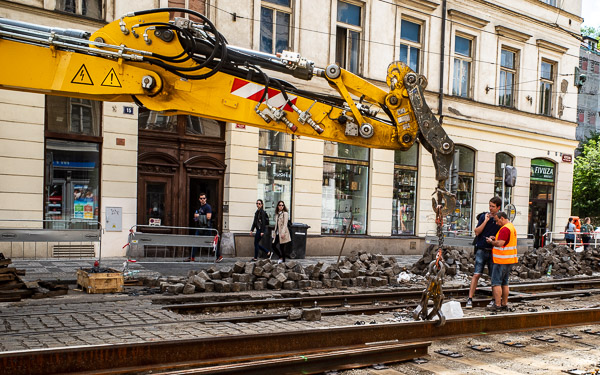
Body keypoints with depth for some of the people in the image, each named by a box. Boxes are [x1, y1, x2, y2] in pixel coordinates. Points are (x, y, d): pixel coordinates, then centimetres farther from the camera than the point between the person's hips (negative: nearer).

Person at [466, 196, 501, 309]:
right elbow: (477, 232, -3)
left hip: (494, 251, 1)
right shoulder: (483, 216, 3)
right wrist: (485, 221, -10)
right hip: (482, 250, -1)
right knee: (476, 274, -7)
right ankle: (470, 299, -6)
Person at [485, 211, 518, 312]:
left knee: (496, 283, -6)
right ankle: (504, 304, 16)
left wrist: (491, 241, -6)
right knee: (504, 283, 14)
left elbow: (500, 243, -24)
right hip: (509, 260, 10)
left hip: (501, 260, -10)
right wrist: (495, 238, 13)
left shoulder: (505, 229, -17)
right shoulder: (512, 227, 17)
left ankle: (497, 305, -7)